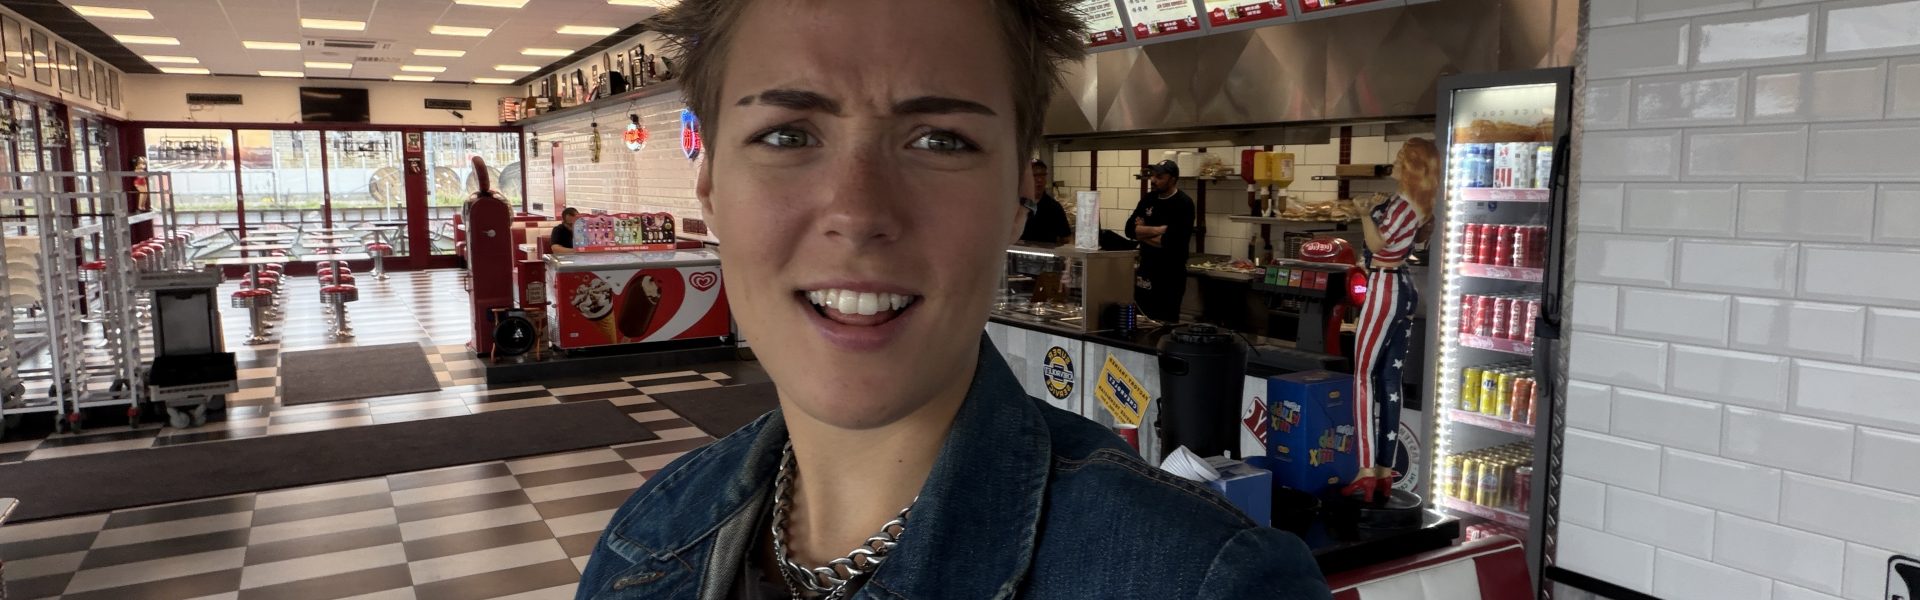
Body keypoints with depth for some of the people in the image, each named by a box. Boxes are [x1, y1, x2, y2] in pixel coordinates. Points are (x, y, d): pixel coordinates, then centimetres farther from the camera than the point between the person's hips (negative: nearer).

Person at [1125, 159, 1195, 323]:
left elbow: (1170, 242, -23)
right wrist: (1159, 229, -15)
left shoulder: (1183, 204, -13)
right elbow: (1130, 229, -2)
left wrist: (1143, 233, -9)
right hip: (1145, 272, 6)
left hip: (1169, 277, -6)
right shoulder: (1148, 199, 8)